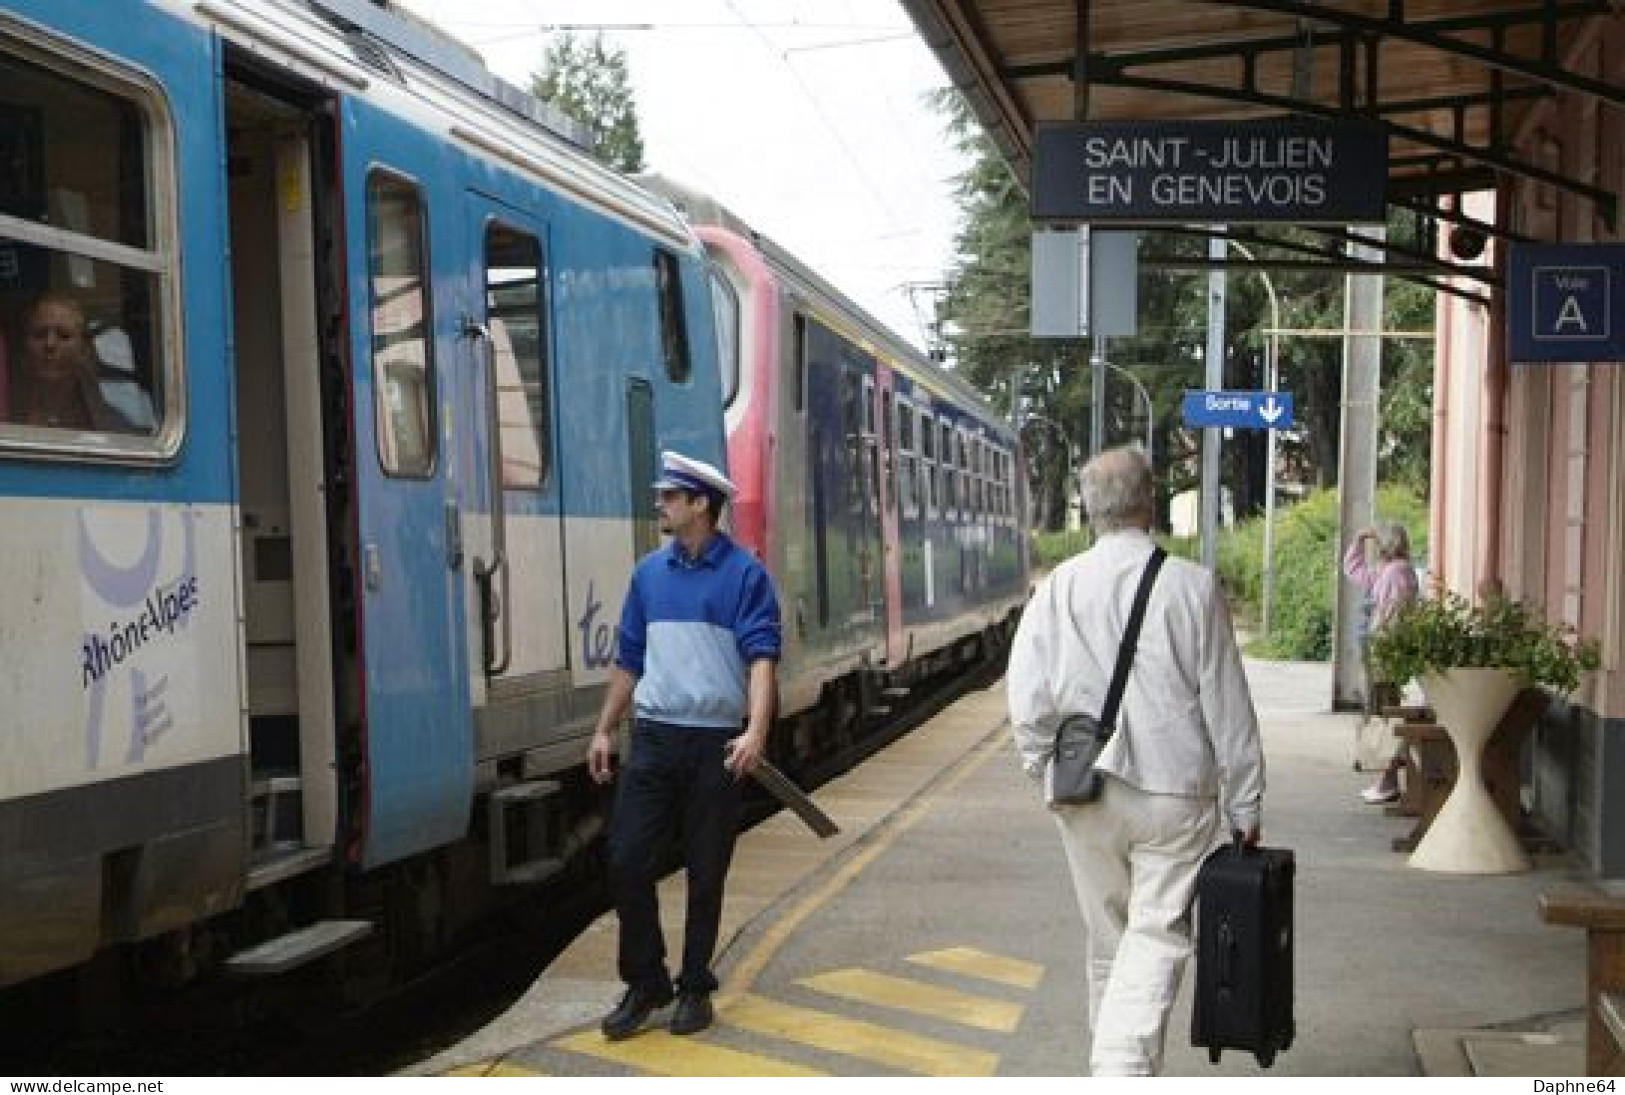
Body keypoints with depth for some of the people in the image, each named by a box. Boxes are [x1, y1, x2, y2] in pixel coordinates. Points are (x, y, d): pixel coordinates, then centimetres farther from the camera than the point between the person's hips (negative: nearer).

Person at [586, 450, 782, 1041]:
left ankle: (695, 987, 21)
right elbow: (629, 658, 15)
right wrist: (603, 730, 14)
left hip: (714, 742, -4)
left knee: (706, 872, 6)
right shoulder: (649, 572, 9)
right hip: (654, 737, 4)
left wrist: (755, 733, -28)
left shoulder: (743, 574, -6)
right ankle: (645, 983, 16)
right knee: (627, 860, -1)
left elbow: (761, 657, -15)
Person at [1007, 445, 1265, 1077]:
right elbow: (1229, 710, -3)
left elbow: (1027, 702, -6)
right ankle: (1125, 1069, -14)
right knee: (1157, 936, 1)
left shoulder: (1058, 587, -3)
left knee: (1107, 940, 17)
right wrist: (1245, 808, 5)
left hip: (1085, 795, 3)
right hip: (1175, 793, -2)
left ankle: (1115, 1066, 31)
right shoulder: (1193, 586, -7)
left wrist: (1052, 775, 9)